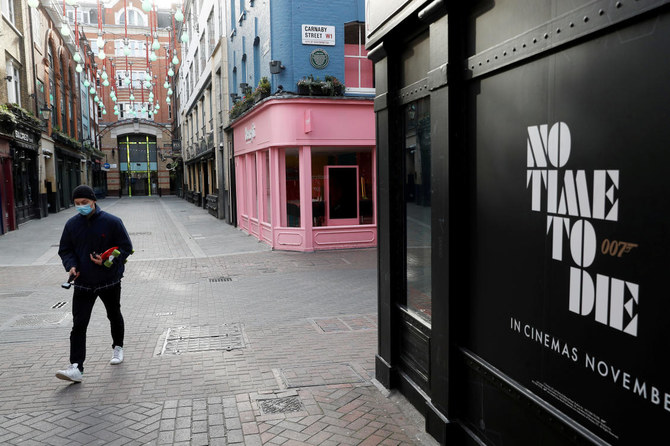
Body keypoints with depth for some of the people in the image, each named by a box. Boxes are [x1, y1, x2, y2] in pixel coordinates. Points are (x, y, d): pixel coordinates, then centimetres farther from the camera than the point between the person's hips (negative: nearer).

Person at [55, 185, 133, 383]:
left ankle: (118, 347, 44)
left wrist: (107, 260, -22)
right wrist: (71, 265, -10)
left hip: (110, 281, -1)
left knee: (114, 316, 19)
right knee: (78, 324, -8)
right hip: (82, 283, 2)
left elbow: (126, 248, -6)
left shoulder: (112, 222, -9)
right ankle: (76, 368, -10)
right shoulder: (72, 224, 1)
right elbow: (65, 250, 11)